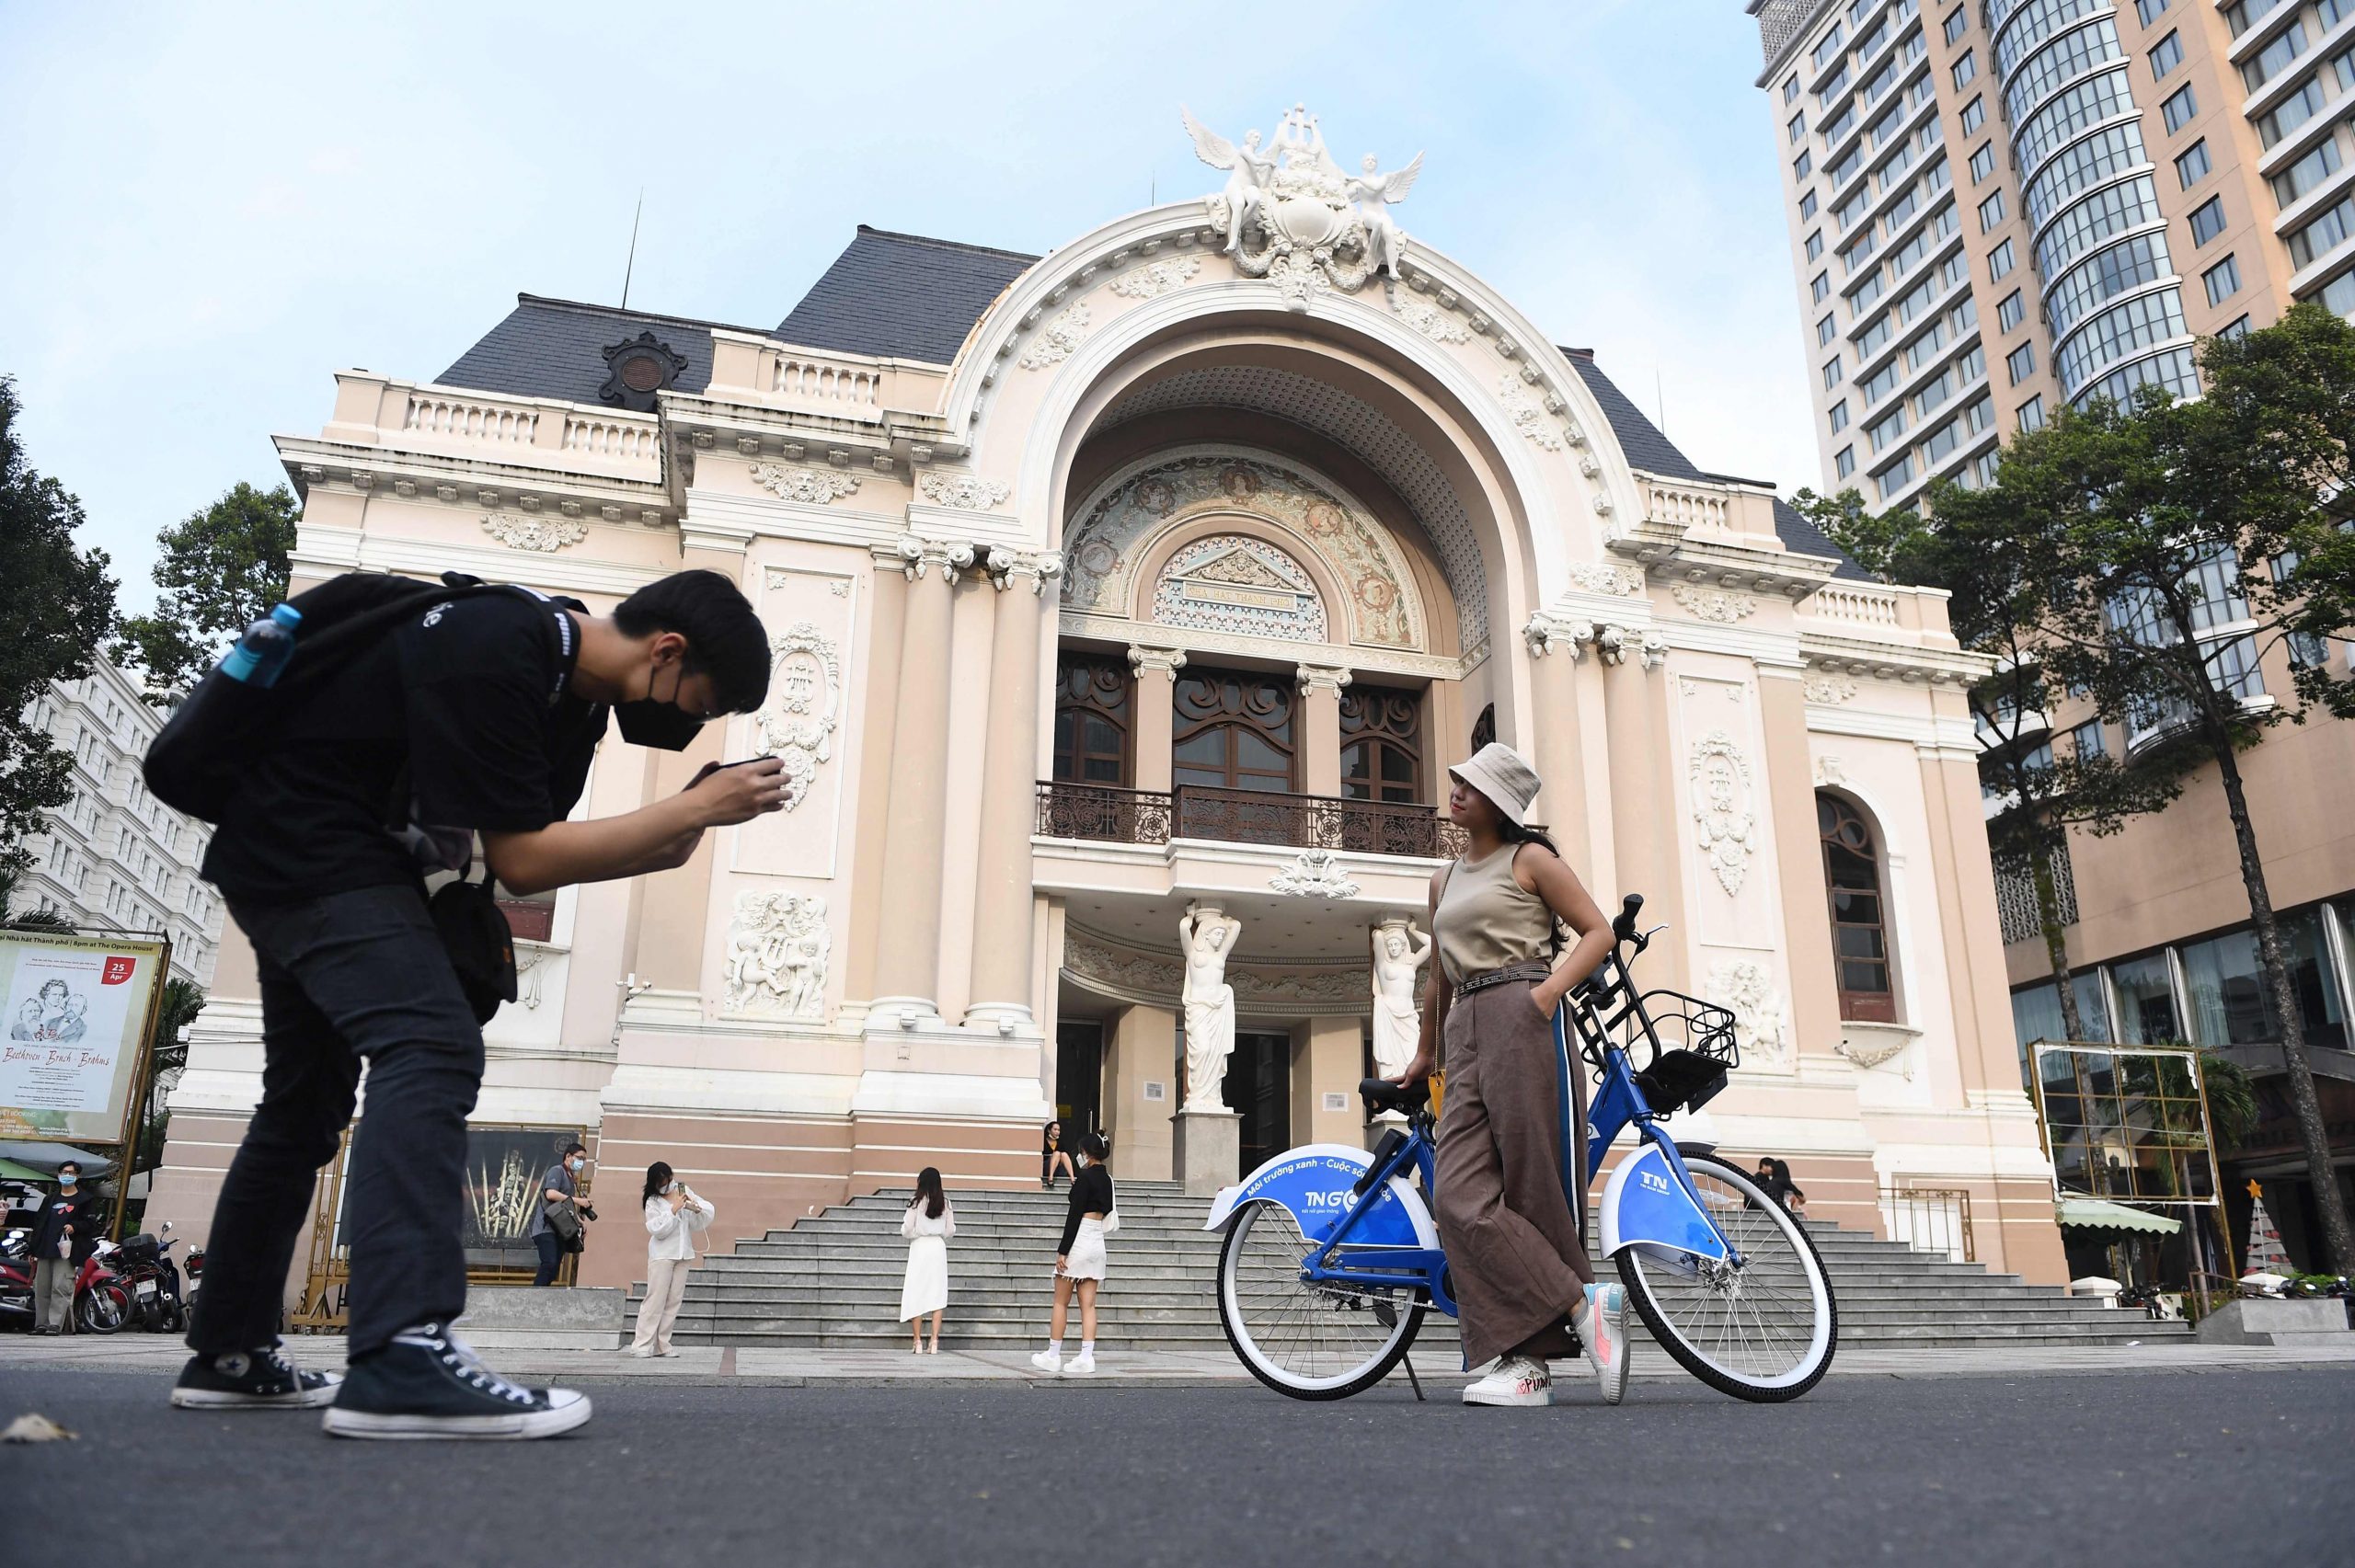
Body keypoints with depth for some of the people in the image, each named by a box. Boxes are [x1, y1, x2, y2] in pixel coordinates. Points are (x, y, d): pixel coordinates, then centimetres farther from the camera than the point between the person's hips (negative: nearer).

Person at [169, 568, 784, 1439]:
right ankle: (401, 1358, -32)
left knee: (307, 1102, 16)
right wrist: (695, 807, -21)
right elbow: (524, 861, -24)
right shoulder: (498, 651, -26)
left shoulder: (570, 682, 3)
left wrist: (676, 838, -6)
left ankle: (229, 1354, 28)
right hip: (305, 844, -11)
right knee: (433, 1052, -24)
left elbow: (537, 842, 7)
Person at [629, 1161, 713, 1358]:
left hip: (683, 1254, 5)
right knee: (656, 1299, -8)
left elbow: (710, 1211, 3)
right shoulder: (653, 1202, -7)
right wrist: (673, 1209, -22)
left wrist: (696, 1207, -17)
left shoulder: (685, 1191, 5)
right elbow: (658, 1230, -15)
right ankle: (642, 1345, -5)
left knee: (674, 1301, 4)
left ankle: (661, 1344, 8)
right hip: (662, 1255, -4)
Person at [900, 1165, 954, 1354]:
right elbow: (950, 1230, 4)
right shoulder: (945, 1203, 1)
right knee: (937, 1294, 4)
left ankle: (918, 1342, 4)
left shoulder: (917, 1202, -9)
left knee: (915, 1294, 5)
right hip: (938, 1247, 3)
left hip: (919, 1247, -3)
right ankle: (934, 1342, -2)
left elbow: (906, 1229, -8)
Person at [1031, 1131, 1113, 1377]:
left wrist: (1062, 1250, -15)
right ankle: (1086, 1357, 0)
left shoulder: (1085, 1177, -13)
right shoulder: (1106, 1179, 11)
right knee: (1088, 1304, 5)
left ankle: (1053, 1356, 10)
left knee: (1061, 1302, 4)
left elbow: (1074, 1215, -16)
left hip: (1079, 1240, -7)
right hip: (1098, 1243, 8)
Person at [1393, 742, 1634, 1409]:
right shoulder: (1444, 878, 23)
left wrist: (1549, 990, -14)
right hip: (1467, 1032, 6)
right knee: (1460, 1196, -9)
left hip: (1524, 1021, -5)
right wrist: (1425, 1051, 35)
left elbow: (1598, 931, 2)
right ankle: (1523, 1361, -9)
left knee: (1537, 1189, -8)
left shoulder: (1529, 859, 6)